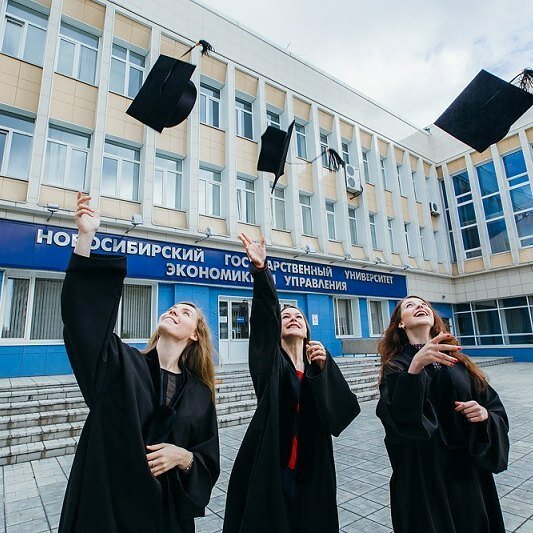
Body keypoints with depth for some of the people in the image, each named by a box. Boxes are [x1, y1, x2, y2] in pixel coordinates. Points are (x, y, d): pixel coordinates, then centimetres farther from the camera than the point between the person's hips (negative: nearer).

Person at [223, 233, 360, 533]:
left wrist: (323, 368, -21)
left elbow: (344, 408, -7)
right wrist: (260, 269, -33)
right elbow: (265, 315, -19)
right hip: (271, 468, -2)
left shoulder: (321, 363, 7)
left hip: (312, 471, 3)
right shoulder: (270, 360, -2)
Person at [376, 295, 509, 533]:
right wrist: (415, 367, -38)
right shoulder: (396, 366, -8)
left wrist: (485, 414, -15)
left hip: (469, 471, 4)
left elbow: (497, 410, 7)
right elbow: (397, 418, -25)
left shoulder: (457, 360, 4)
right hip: (423, 475, -3)